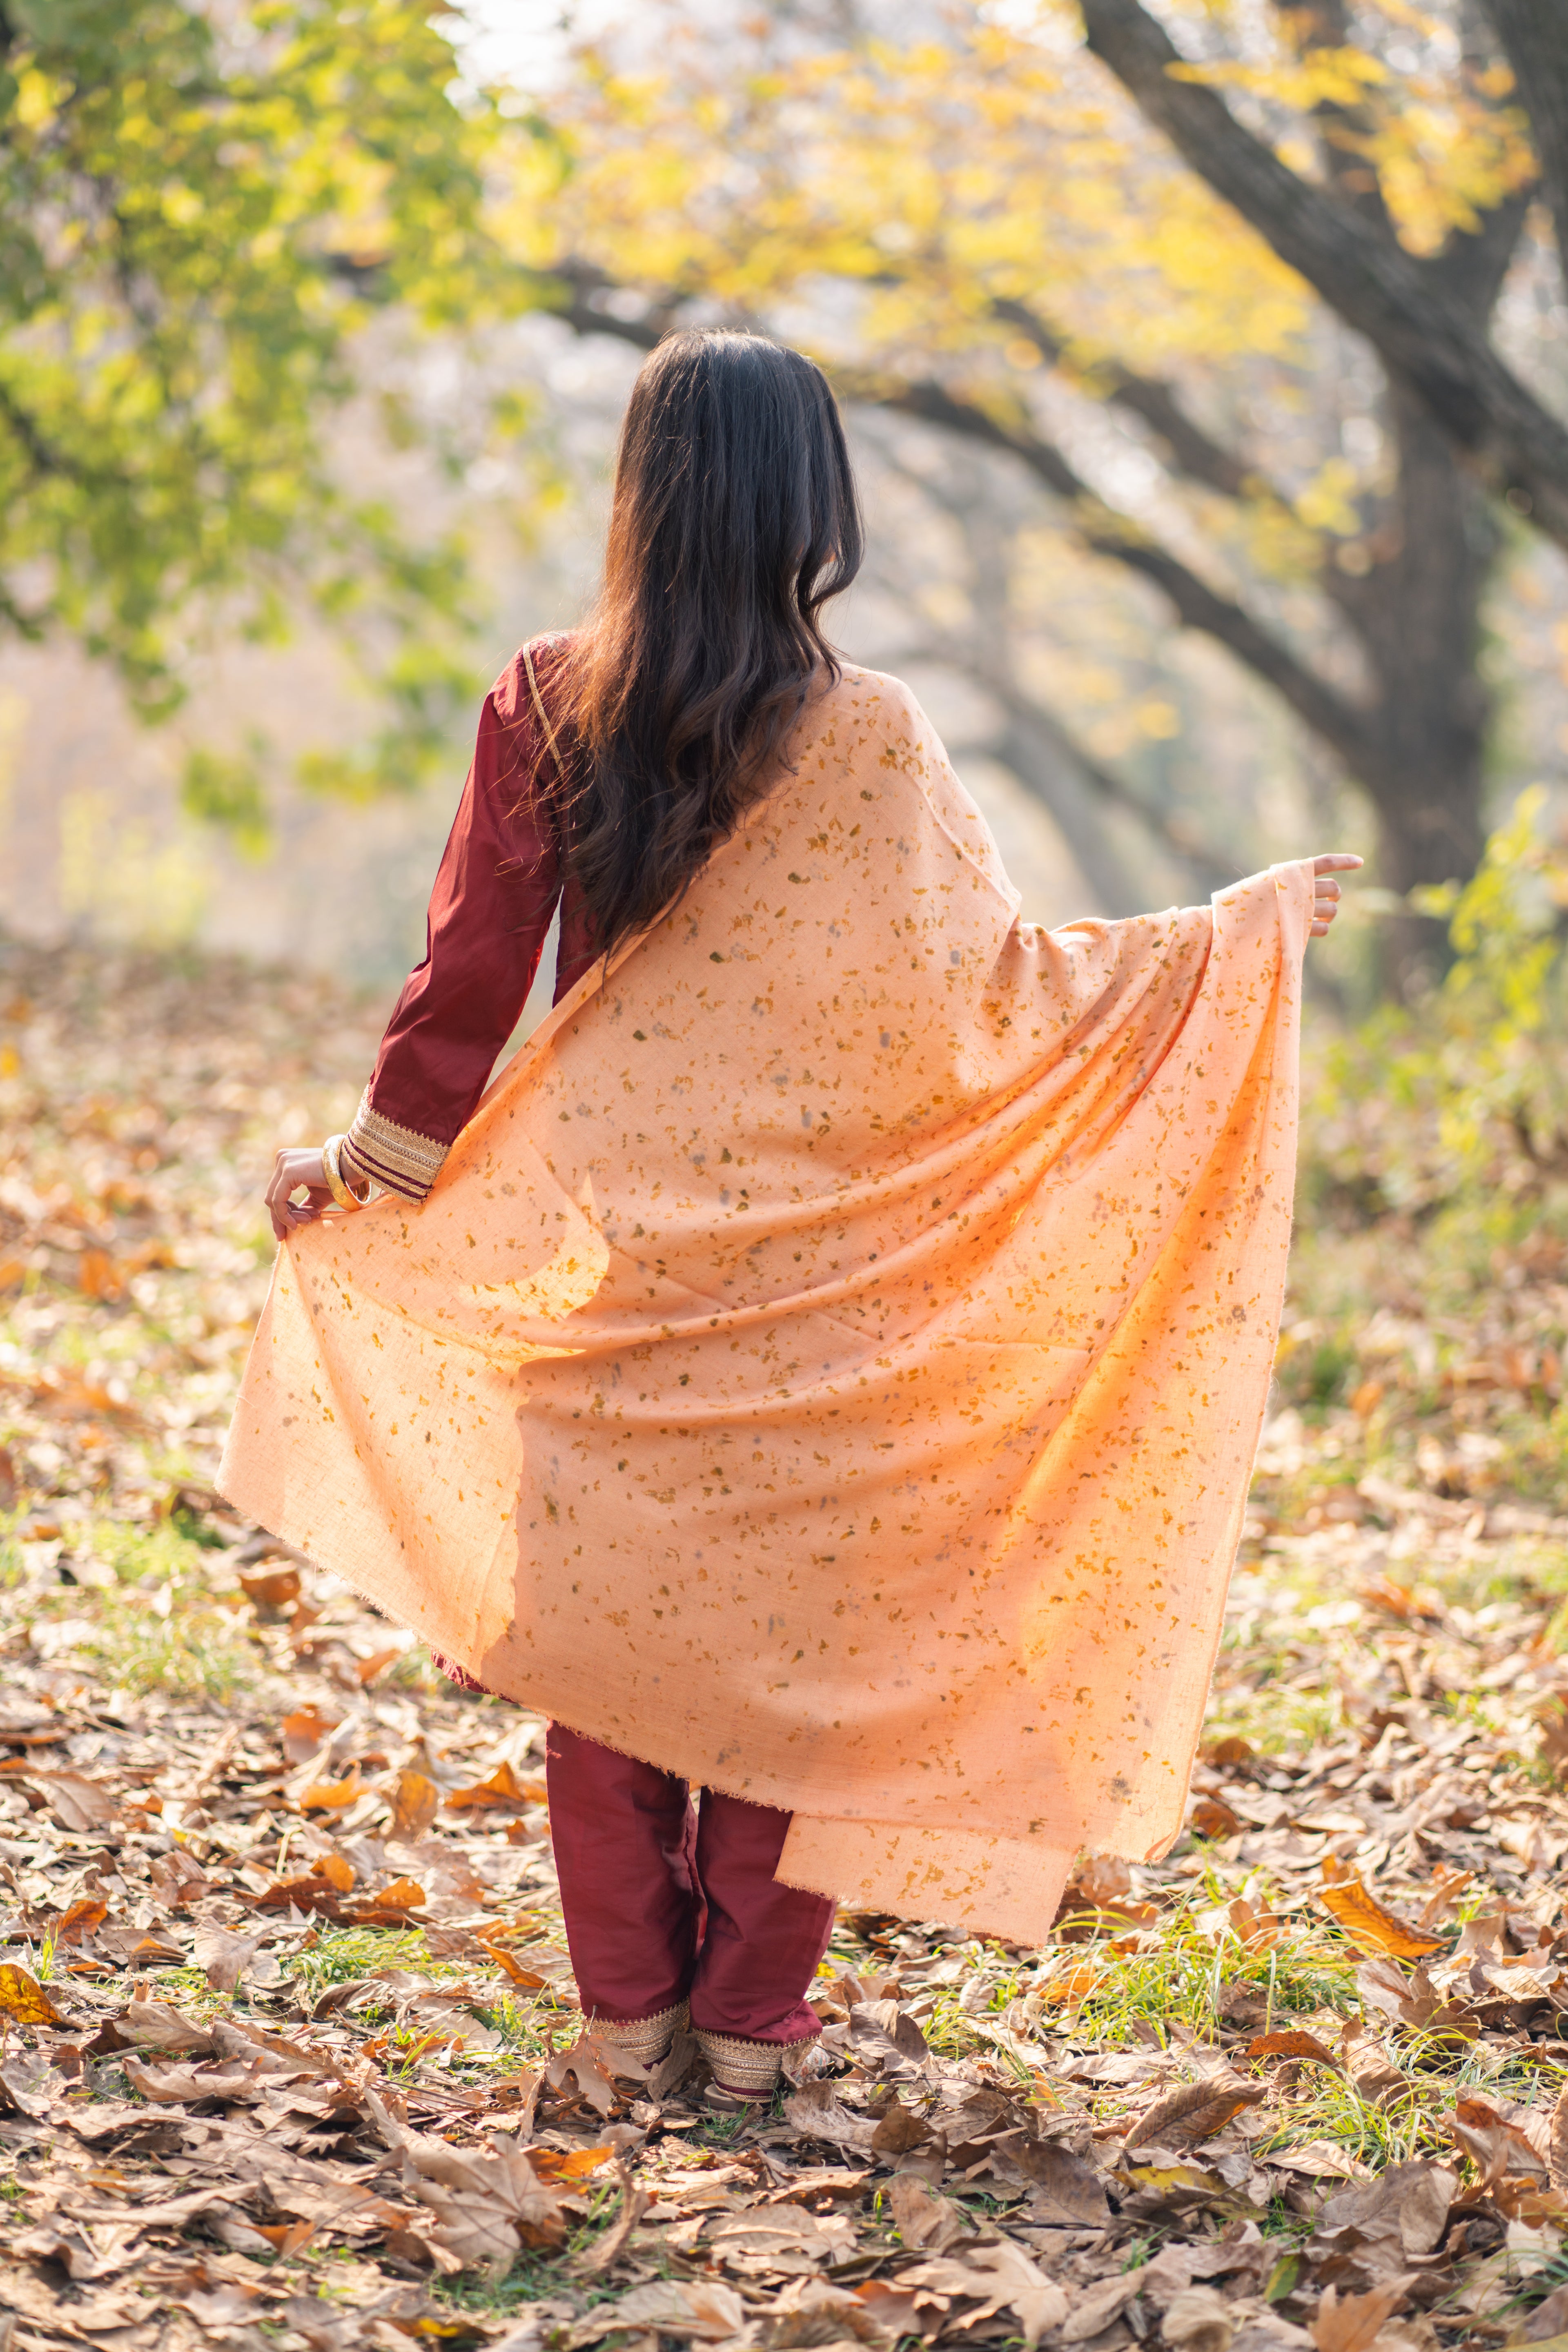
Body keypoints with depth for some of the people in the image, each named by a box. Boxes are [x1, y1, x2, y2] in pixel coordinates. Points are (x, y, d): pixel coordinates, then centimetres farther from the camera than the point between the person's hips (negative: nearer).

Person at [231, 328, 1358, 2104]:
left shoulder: (545, 705, -4)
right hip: (799, 1260, -2)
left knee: (604, 1597, 12)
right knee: (787, 1612, 10)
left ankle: (626, 1996, 18)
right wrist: (1241, 929, 3)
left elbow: (472, 969, 0)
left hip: (595, 1247, 2)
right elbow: (988, 976, -8)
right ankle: (752, 2012, 14)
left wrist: (374, 1151, 14)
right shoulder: (863, 739, -11)